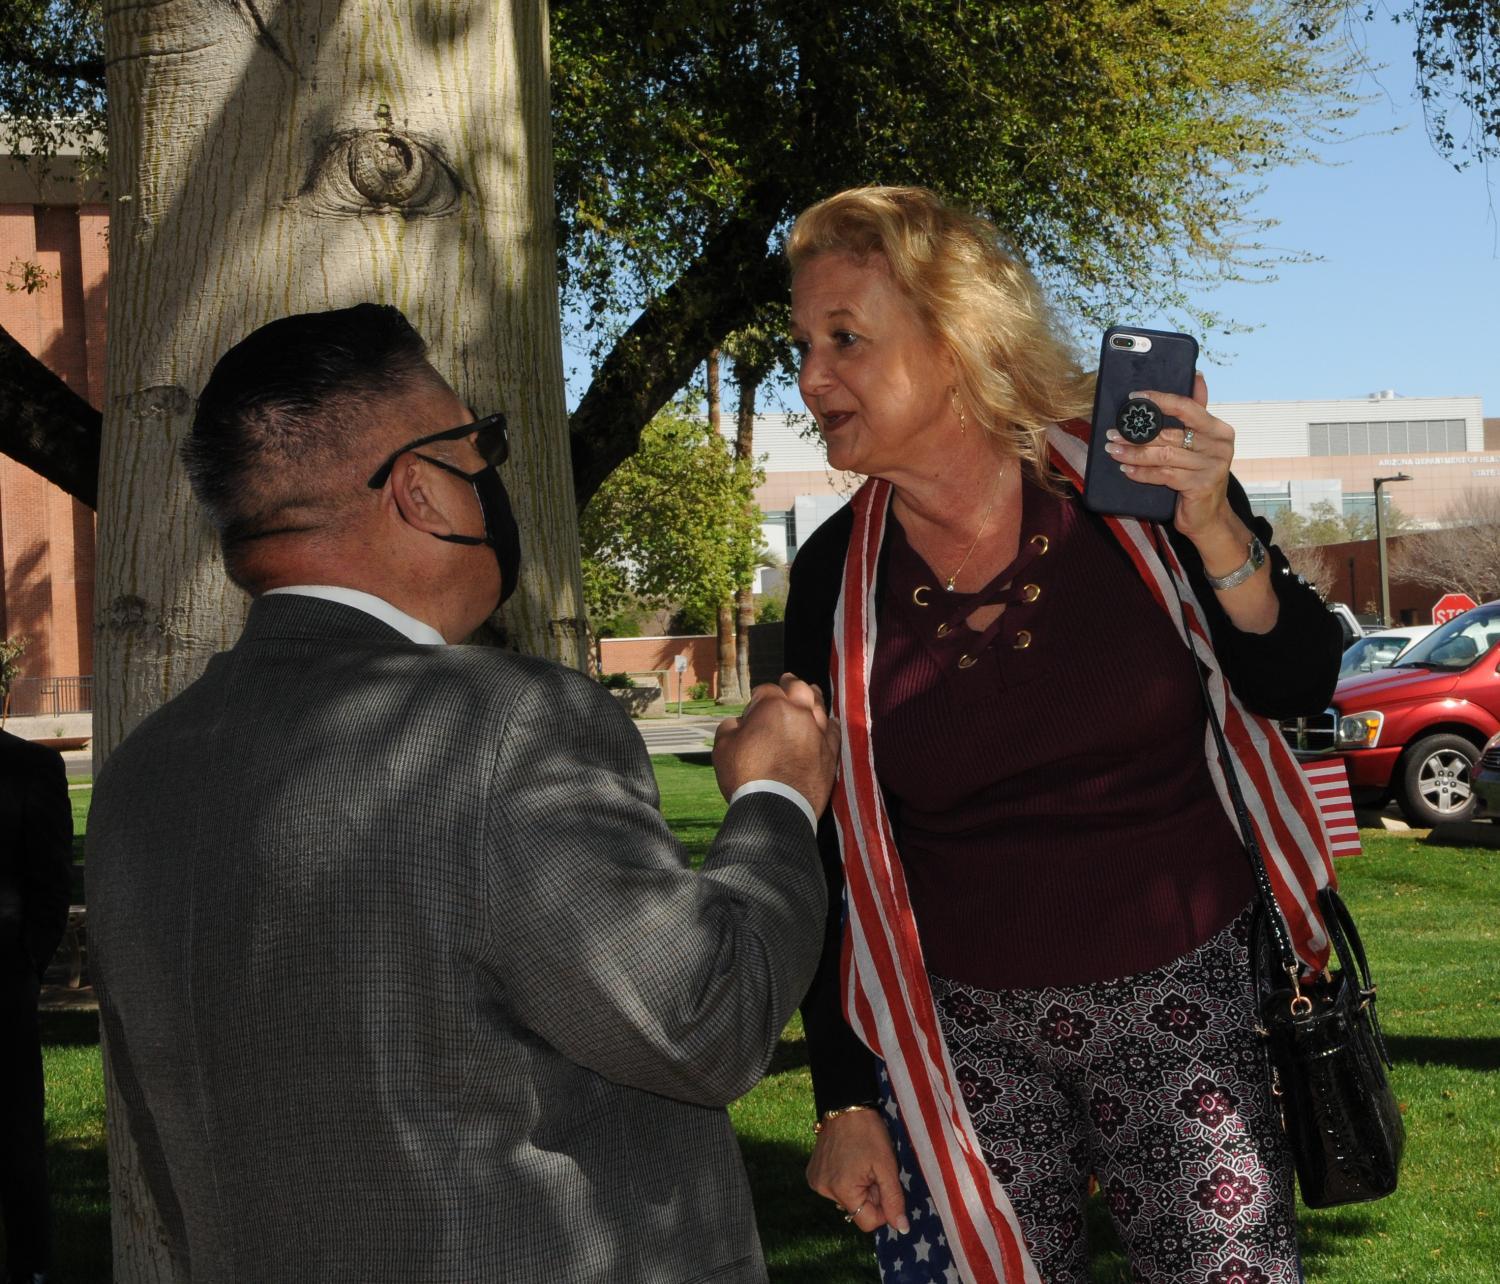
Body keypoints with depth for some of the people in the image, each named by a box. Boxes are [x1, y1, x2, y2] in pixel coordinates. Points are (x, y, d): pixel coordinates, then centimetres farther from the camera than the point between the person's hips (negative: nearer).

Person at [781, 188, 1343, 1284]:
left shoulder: (1132, 480, -7)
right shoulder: (835, 578, -4)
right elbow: (830, 858, 2)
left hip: (1182, 999, 0)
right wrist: (843, 1101, 2)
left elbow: (1298, 689, -4)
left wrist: (1215, 534, -21)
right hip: (959, 1026, 1)